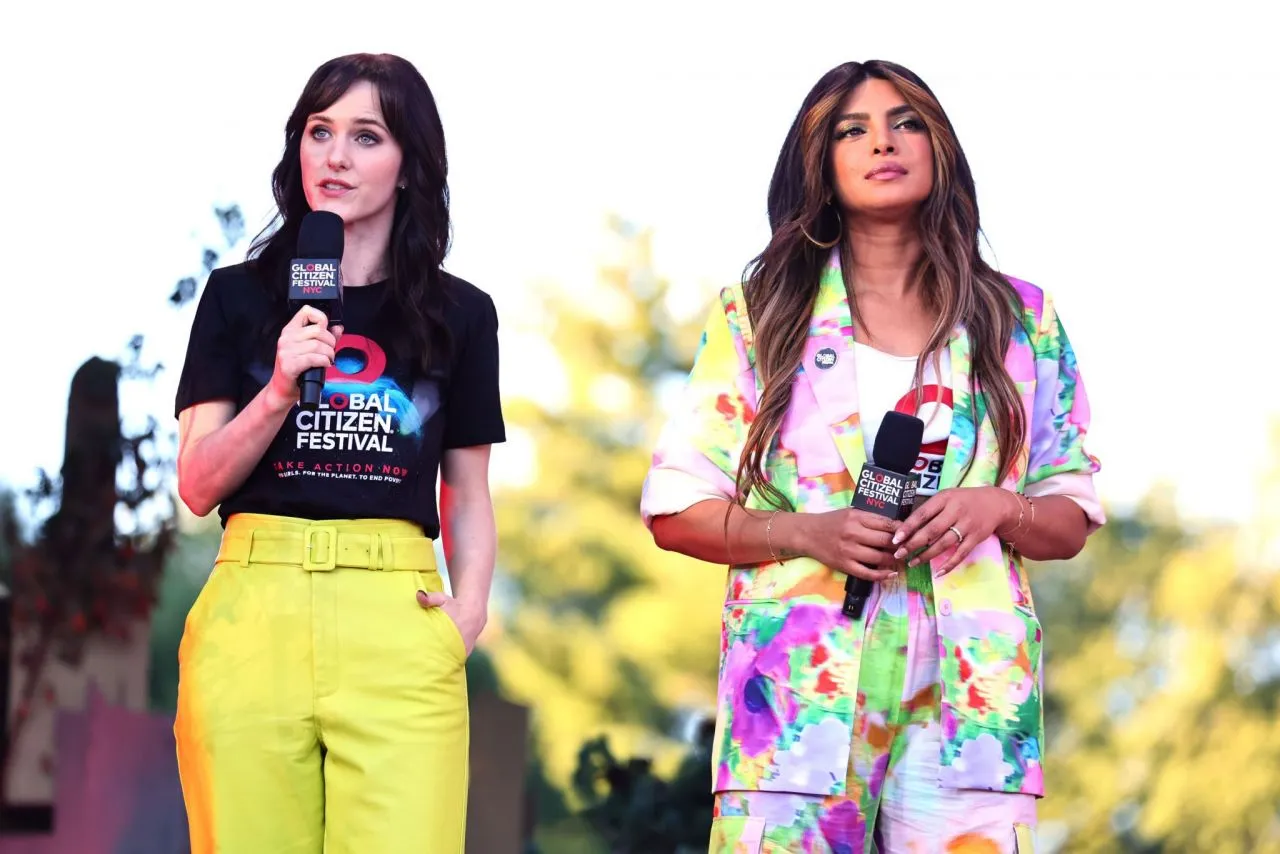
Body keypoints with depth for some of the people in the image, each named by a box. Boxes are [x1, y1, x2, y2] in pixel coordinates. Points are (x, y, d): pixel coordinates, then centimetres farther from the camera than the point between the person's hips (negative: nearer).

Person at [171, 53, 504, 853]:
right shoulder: (239, 298, 11)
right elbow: (198, 486, 7)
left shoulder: (459, 315, 12)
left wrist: (468, 610, -1)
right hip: (252, 608, 0)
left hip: (398, 619, 0)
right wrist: (279, 391, -9)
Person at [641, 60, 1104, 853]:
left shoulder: (1021, 320, 12)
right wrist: (808, 531, -11)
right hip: (800, 689, -1)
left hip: (970, 695, 1)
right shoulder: (760, 313, 8)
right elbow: (675, 511, 5)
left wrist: (999, 507, -8)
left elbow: (1073, 523, 14)